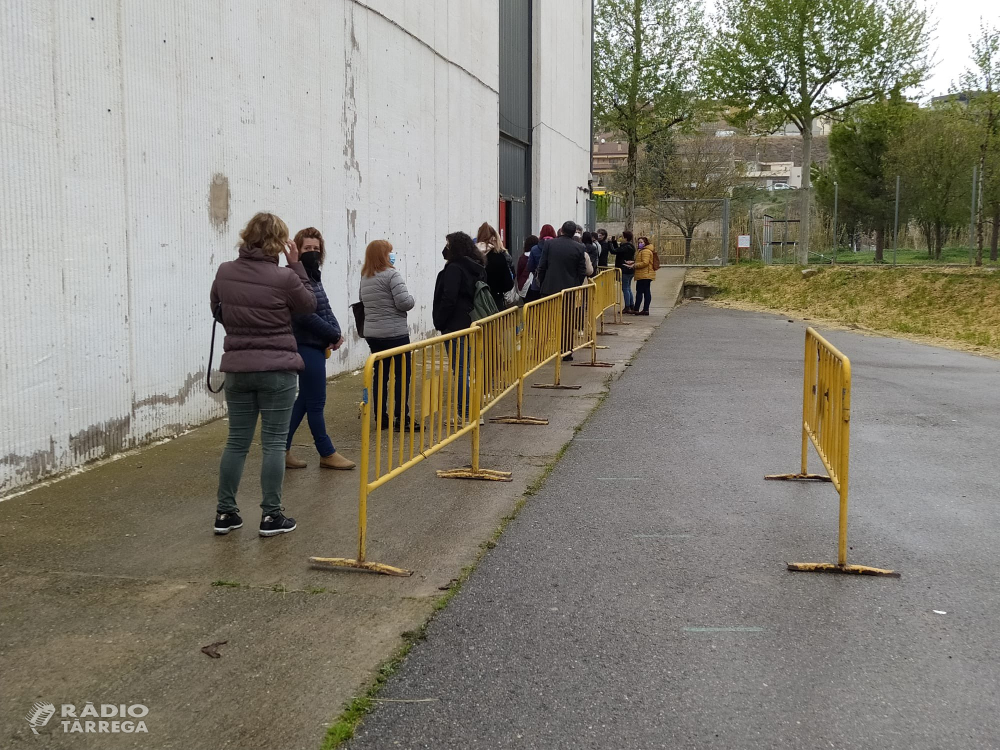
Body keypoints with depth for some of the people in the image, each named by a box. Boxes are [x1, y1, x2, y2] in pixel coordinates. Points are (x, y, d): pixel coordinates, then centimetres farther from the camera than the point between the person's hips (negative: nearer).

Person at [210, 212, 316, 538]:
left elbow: (218, 311, 15)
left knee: (236, 442, 12)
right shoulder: (284, 278, -13)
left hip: (237, 368, 4)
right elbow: (309, 305, 5)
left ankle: (225, 513, 16)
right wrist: (296, 265, 3)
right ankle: (271, 516, 7)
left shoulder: (225, 272, 0)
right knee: (274, 442, 4)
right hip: (277, 369, -4)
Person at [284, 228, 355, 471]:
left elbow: (325, 310, 12)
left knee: (305, 400, 14)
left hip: (317, 345, 10)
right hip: (307, 346, -10)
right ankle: (327, 454, 11)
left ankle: (282, 450, 19)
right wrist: (334, 335, -13)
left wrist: (336, 333, -6)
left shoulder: (314, 276, 12)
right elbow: (305, 316, -22)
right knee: (316, 403, 1)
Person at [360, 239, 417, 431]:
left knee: (380, 375, 11)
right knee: (402, 374, 0)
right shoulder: (391, 275, -13)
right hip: (395, 333, -7)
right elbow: (405, 302, -18)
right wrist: (410, 298, 3)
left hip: (372, 334, 7)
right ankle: (401, 419, -1)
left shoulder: (365, 277, 10)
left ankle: (381, 418, 13)